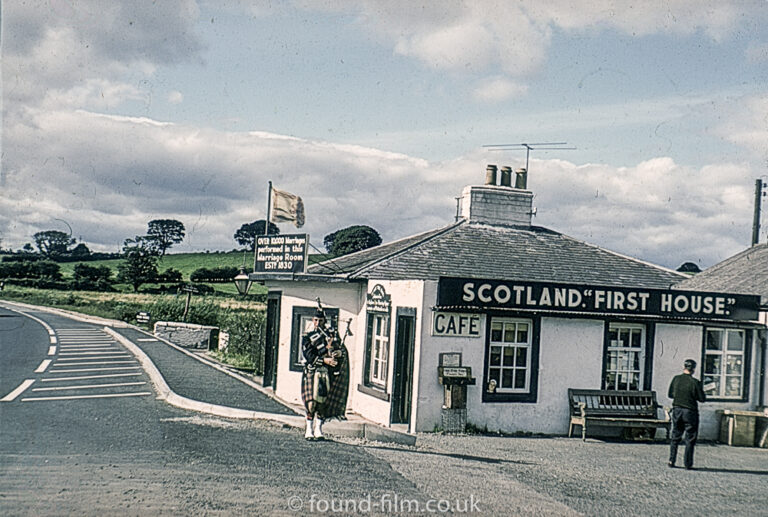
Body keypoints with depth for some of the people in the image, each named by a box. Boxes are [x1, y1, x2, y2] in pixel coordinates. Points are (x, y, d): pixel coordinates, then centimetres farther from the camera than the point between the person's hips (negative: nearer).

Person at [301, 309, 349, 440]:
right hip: (312, 372, -2)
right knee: (312, 401, -10)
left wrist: (338, 352, -14)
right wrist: (324, 360, -18)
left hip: (327, 372, 2)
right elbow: (309, 356, -6)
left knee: (322, 401, 2)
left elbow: (343, 350, 9)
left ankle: (318, 430, 12)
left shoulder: (332, 334, 13)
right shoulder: (307, 338, 6)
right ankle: (309, 430, -2)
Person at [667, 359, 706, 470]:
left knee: (675, 437, 15)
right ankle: (687, 464, 7)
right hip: (690, 412, -4)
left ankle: (671, 461, 13)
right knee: (690, 439, 6)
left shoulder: (676, 379, -3)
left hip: (677, 410, 4)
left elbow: (670, 394, 6)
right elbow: (702, 398, -9)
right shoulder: (695, 382, -14)